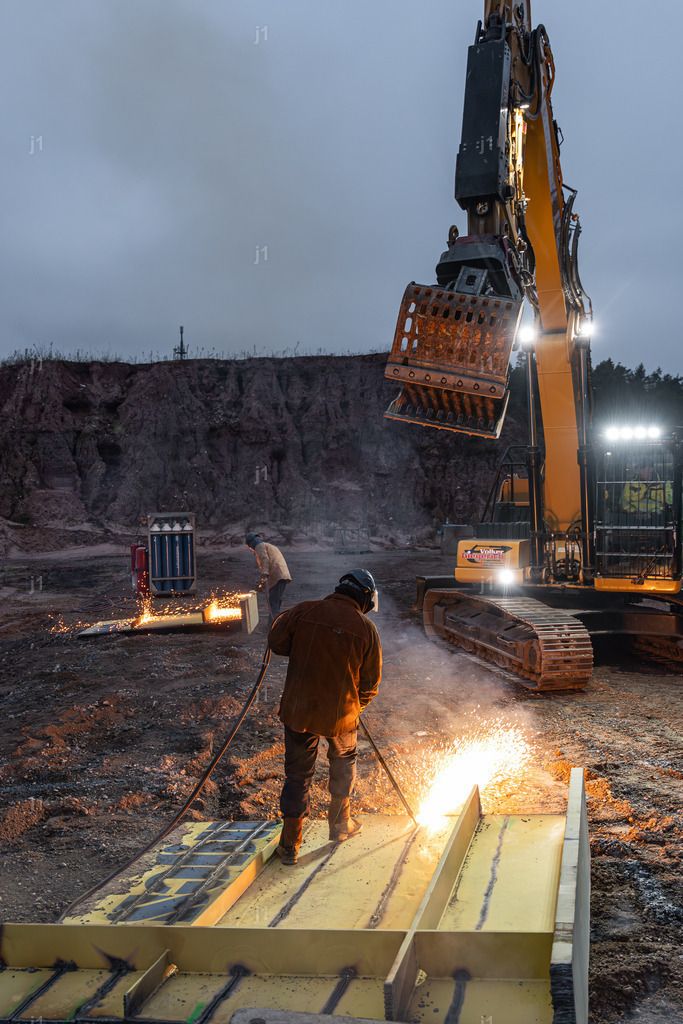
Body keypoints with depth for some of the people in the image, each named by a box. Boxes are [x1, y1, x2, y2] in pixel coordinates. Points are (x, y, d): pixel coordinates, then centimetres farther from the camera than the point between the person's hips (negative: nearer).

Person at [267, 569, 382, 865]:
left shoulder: (303, 612, -7)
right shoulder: (366, 629, -7)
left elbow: (276, 642, 1)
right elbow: (370, 681, 0)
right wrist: (356, 707, 18)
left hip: (298, 708, 1)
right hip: (340, 713, 0)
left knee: (298, 773, 11)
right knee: (343, 761, 27)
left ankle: (290, 844, 15)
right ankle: (340, 823, 36)